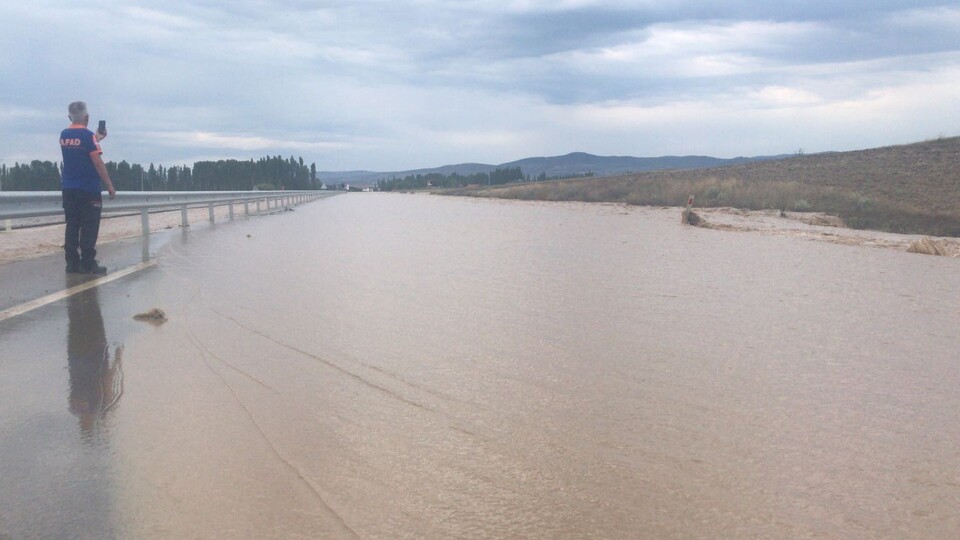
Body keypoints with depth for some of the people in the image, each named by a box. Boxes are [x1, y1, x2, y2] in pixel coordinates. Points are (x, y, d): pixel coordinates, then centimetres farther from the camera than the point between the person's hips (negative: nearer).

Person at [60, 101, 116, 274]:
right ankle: (88, 263, -4)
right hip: (89, 189, -6)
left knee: (72, 226, 8)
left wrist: (97, 138, 37)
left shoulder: (64, 135, 8)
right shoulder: (88, 135, -11)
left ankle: (72, 263, 9)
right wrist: (110, 185, -10)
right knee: (89, 227, -3)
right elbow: (98, 163, -15)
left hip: (68, 188, 6)